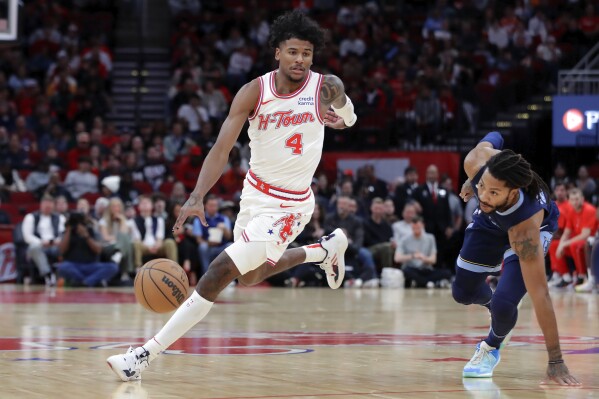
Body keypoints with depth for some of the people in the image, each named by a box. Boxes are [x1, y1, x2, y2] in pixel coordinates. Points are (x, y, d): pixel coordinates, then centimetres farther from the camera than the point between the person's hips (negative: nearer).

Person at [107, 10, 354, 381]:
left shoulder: (327, 88, -13)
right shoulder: (254, 92, -13)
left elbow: (348, 117, 14)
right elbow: (222, 149, -22)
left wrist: (343, 112, -7)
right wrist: (197, 197, -35)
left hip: (289, 206, -5)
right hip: (254, 193, 5)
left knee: (219, 273, -16)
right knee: (250, 276, 27)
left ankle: (146, 355, -13)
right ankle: (327, 248, 48)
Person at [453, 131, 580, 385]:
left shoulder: (527, 225, -47)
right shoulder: (476, 162, -39)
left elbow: (539, 293, -45)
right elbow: (492, 139, -12)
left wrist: (555, 361, -42)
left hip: (535, 226, -4)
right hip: (490, 220, 5)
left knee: (504, 303, -21)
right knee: (462, 293, 11)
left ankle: (492, 347, 15)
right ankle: (490, 302, 50)